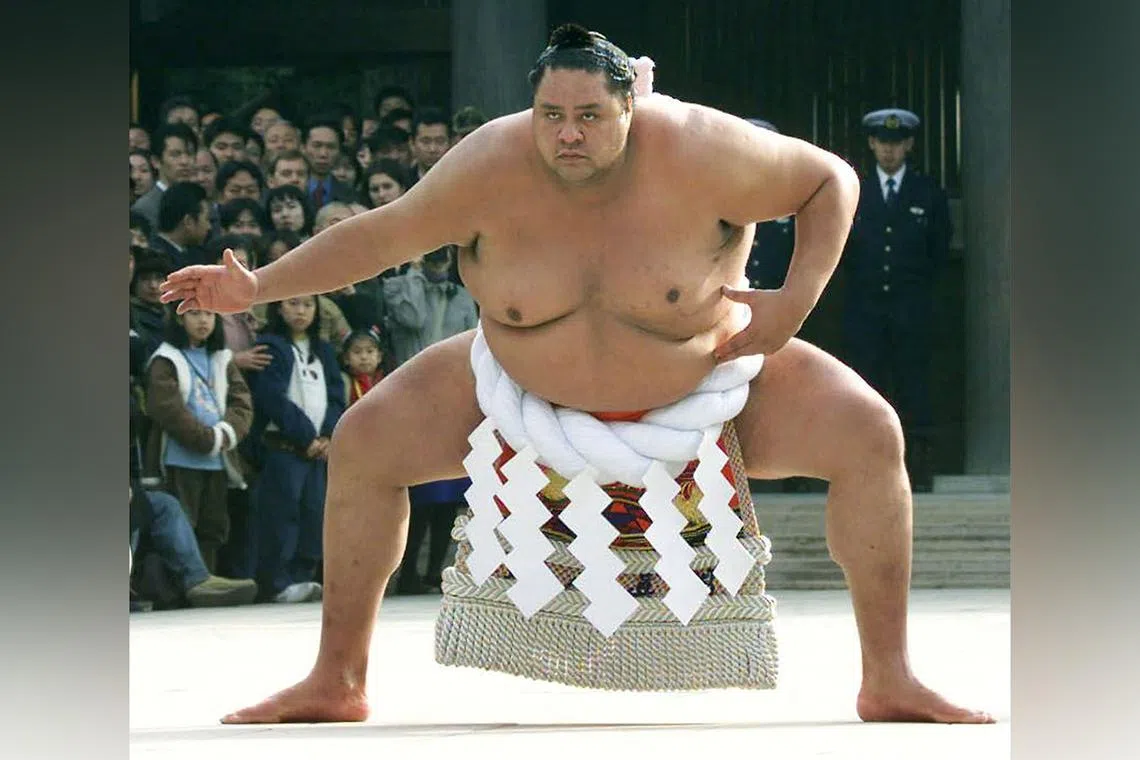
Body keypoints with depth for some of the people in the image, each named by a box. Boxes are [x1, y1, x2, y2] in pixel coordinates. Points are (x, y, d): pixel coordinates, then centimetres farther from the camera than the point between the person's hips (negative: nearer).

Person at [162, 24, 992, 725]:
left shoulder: (701, 153, -30)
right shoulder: (492, 168, -25)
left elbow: (832, 180, -15)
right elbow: (384, 232, -11)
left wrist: (797, 301, -25)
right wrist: (258, 286, -17)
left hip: (707, 386, -1)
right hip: (533, 385, 2)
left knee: (870, 436, -21)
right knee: (364, 442, -11)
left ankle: (891, 681, -8)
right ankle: (337, 681, 4)